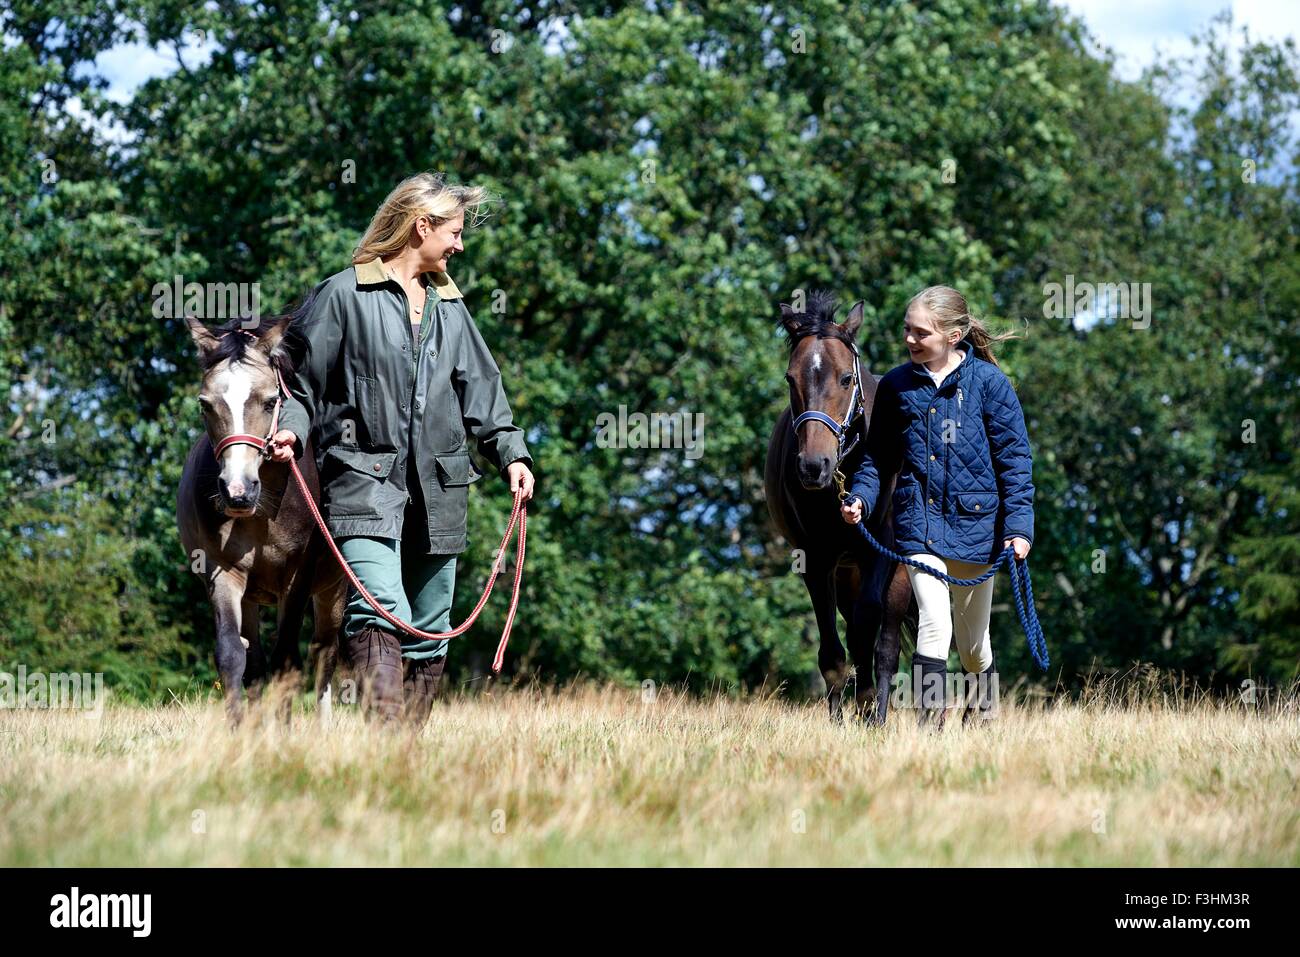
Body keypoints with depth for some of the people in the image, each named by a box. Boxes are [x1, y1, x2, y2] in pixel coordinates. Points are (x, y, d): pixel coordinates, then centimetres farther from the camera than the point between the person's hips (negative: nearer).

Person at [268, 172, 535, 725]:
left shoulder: (450, 307, 19)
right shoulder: (343, 295, 2)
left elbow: (482, 392, 19)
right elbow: (303, 378, 3)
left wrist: (511, 453, 5)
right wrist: (292, 430, -16)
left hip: (436, 491, 7)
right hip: (364, 479, -7)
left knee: (429, 634, 8)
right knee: (380, 613, -24)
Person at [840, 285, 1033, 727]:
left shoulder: (988, 382, -4)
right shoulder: (896, 386, 2)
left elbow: (1015, 459, -3)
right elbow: (879, 456, 11)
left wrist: (1019, 524, -10)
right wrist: (861, 496, -7)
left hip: (975, 523, 0)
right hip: (918, 522, 0)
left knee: (973, 643, 13)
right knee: (934, 624, -18)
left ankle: (984, 711, 38)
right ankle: (930, 724, -17)